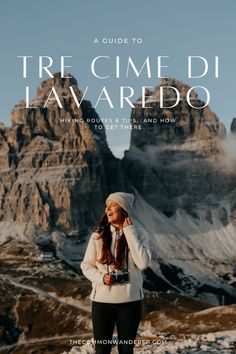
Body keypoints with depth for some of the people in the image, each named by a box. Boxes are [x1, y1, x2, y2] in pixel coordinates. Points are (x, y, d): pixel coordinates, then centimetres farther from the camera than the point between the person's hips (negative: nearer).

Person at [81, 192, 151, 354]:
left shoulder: (139, 234, -5)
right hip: (102, 300, 0)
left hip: (129, 301, 0)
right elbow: (86, 265, 4)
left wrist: (129, 232, -16)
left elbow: (143, 263, -18)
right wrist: (100, 278, -15)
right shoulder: (98, 236, -3)